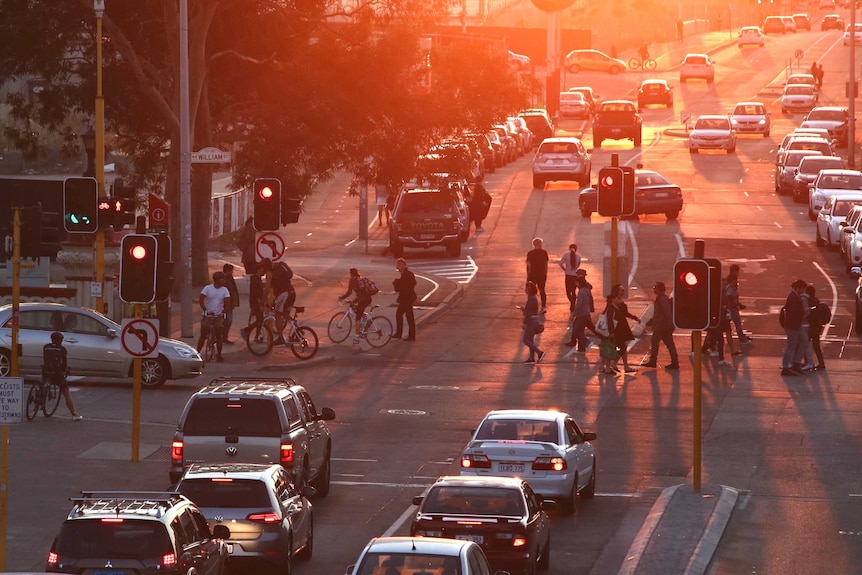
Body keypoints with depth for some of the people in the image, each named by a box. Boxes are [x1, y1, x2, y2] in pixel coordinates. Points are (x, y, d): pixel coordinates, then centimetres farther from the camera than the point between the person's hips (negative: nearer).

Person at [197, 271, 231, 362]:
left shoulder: (224, 290, 2)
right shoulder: (207, 288, -5)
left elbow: (227, 302, -1)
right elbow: (201, 300, -10)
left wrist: (223, 311, -12)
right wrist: (205, 310, -16)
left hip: (218, 316, 2)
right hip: (208, 316, -2)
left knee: (219, 337, 2)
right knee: (203, 336, 0)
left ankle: (219, 355, 10)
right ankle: (197, 353, 6)